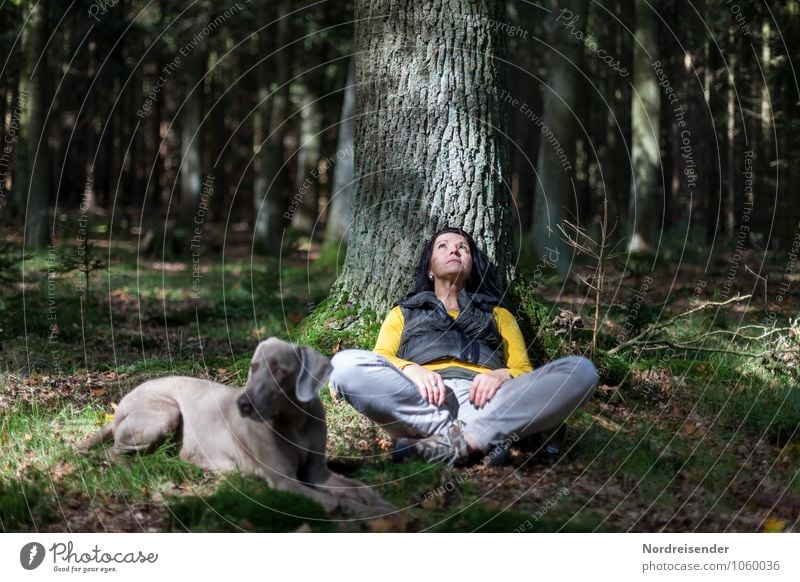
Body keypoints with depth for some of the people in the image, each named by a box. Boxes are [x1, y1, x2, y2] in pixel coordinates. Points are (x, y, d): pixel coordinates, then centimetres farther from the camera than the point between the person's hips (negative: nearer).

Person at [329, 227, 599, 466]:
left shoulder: (497, 313, 35)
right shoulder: (404, 312, 34)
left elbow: (524, 371, 20)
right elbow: (380, 360, 15)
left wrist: (502, 375, -5)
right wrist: (408, 369, -9)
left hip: (484, 400, 1)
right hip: (421, 398, -1)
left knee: (580, 369, -24)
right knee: (345, 364, -31)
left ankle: (458, 440, -37)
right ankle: (483, 437, -34)